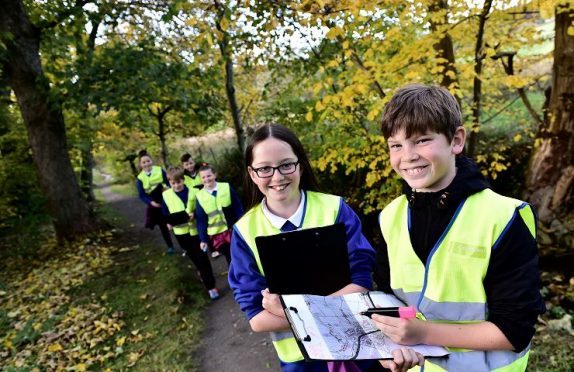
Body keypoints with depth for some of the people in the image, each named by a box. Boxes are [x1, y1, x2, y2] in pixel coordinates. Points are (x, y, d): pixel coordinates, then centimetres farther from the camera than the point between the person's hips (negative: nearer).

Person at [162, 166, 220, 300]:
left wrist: (195, 215, -23)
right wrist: (169, 223, -15)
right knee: (193, 256, 18)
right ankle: (203, 272, 44)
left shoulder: (193, 191, -10)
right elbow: (166, 213, 4)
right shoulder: (166, 195, -4)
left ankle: (210, 286, 5)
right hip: (181, 232, 3)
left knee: (202, 258, -2)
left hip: (196, 229, -3)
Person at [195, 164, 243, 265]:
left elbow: (238, 208, -5)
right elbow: (201, 220, -2)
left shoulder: (227, 188, -10)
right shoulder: (200, 196, -7)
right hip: (216, 234, 1)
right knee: (229, 258, 13)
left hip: (233, 229, 0)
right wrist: (203, 239, -4)